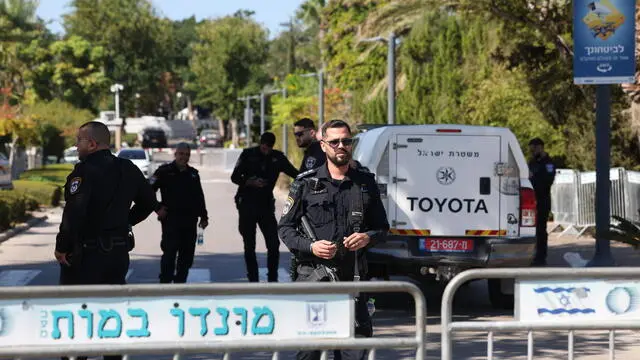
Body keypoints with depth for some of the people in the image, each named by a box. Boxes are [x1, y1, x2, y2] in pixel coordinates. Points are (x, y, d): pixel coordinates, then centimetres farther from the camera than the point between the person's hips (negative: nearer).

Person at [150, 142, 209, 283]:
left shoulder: (193, 174, 16)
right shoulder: (164, 171, -1)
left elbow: (200, 197, 21)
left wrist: (204, 217, 17)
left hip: (190, 221, 6)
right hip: (171, 219, -6)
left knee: (187, 254, 7)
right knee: (169, 252, -11)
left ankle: (180, 282, 17)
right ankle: (165, 282, -7)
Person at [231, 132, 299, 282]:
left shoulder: (277, 157, 2)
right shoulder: (248, 154, -2)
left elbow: (297, 174, 3)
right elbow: (235, 177, -1)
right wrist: (252, 182, -18)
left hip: (266, 205, 1)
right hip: (247, 206, -1)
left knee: (274, 244, -7)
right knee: (249, 246, 3)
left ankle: (273, 279, 2)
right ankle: (253, 280, 11)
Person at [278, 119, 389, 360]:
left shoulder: (365, 183, 12)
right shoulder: (306, 184, 5)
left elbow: (382, 227, 18)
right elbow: (285, 227, 6)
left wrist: (368, 238, -5)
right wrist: (310, 247, -11)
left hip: (353, 277, 2)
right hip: (314, 276, -2)